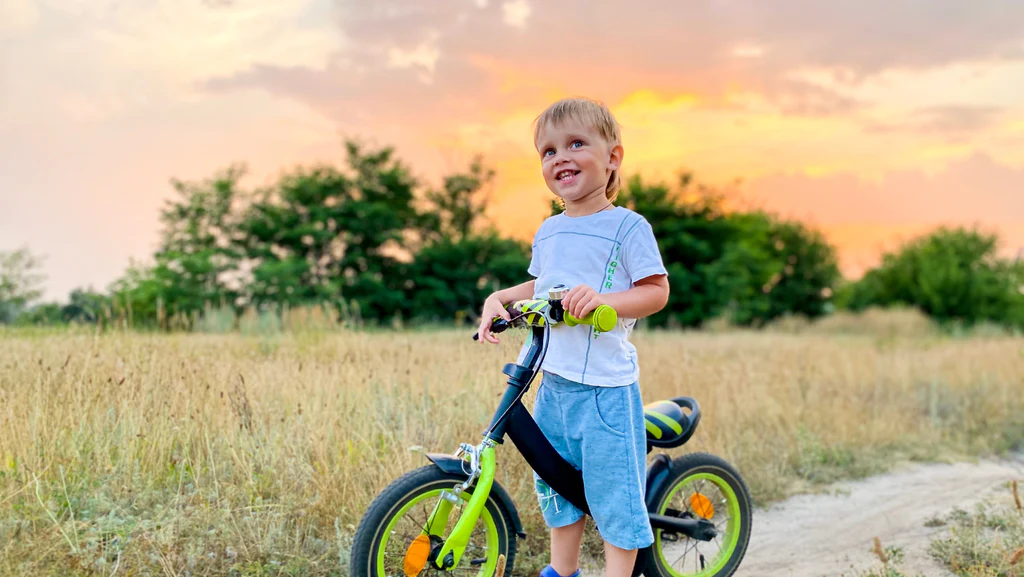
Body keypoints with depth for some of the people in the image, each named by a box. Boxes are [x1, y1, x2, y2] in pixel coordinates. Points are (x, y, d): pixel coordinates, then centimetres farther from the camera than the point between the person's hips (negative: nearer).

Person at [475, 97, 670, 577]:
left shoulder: (627, 226, -9)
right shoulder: (548, 231, 11)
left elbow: (656, 290, -12)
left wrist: (603, 298, -27)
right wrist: (499, 298, 7)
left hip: (606, 387, -7)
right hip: (553, 381, 7)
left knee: (613, 491, -1)